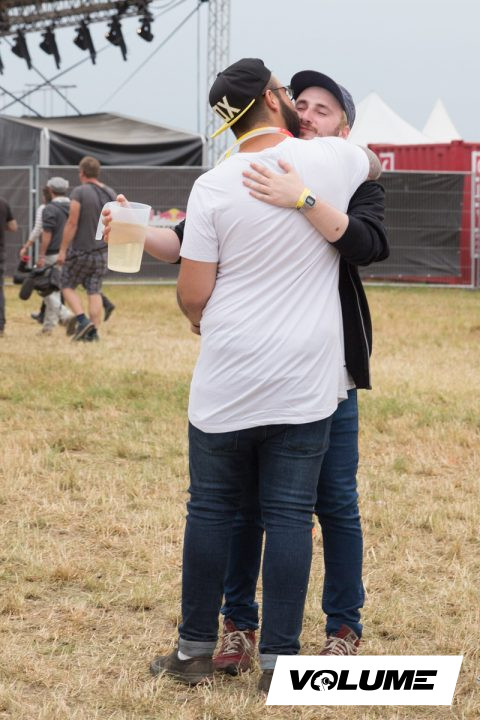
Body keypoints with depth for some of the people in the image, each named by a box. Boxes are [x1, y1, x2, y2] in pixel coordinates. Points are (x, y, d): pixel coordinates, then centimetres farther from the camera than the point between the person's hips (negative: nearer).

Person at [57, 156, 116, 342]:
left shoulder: (79, 192, -13)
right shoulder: (111, 194, 6)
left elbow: (72, 223, -15)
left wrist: (63, 250, -11)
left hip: (80, 251, -5)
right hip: (103, 250, 5)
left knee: (68, 286, 9)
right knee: (94, 291, 9)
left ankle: (83, 321, -7)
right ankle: (93, 331, 3)